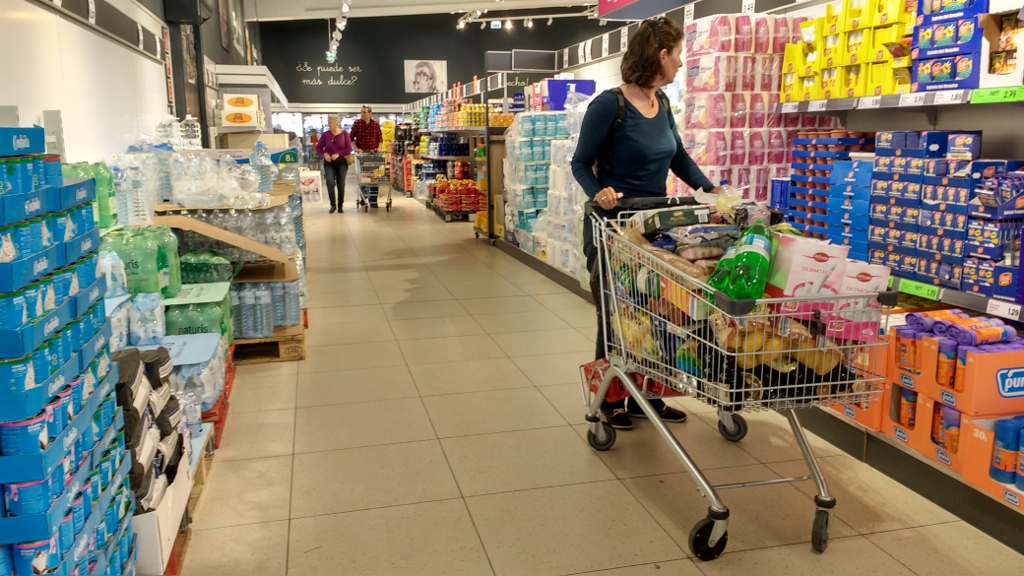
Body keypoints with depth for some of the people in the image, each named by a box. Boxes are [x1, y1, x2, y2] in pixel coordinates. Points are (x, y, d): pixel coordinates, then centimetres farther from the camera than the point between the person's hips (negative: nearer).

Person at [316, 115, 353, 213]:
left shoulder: (345, 134, -3)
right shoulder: (326, 134, 1)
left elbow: (349, 149, -6)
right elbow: (318, 148, 6)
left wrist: (338, 154, -18)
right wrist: (324, 154, -14)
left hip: (342, 162, 0)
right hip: (329, 163, 0)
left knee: (341, 184, 4)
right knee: (330, 183, -16)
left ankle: (340, 205, 19)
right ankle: (333, 205, 0)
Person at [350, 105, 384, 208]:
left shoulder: (376, 124, -1)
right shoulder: (357, 123, -4)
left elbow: (380, 138, 7)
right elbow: (351, 137, 1)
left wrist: (379, 148, -7)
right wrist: (356, 148, -10)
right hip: (361, 153, 0)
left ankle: (373, 201, 4)